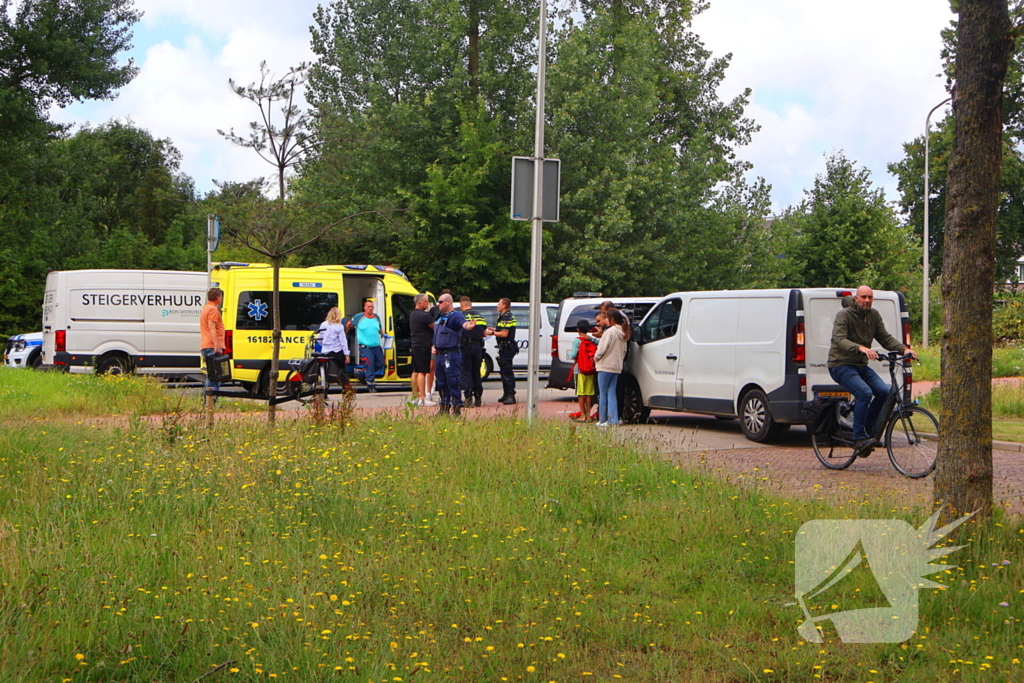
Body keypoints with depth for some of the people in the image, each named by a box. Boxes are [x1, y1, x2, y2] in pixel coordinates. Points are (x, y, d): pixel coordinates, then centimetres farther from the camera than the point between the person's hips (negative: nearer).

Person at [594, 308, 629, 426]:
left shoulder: (610, 331, -16)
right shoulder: (623, 333, 10)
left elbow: (602, 349, -16)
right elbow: (624, 351, 14)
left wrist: (596, 358, 1)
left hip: (605, 366, -7)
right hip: (617, 367, 8)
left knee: (603, 393, 1)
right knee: (612, 393, 9)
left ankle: (603, 420, 6)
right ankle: (613, 419, 3)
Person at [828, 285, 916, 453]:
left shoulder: (874, 315, 7)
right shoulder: (844, 315, -14)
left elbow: (886, 338, 5)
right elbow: (839, 340, -28)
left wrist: (904, 348, -14)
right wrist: (861, 348, -45)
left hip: (861, 365, 7)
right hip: (841, 365, -7)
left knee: (884, 392, -12)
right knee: (865, 392, -28)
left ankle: (867, 430, 5)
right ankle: (859, 438, -21)